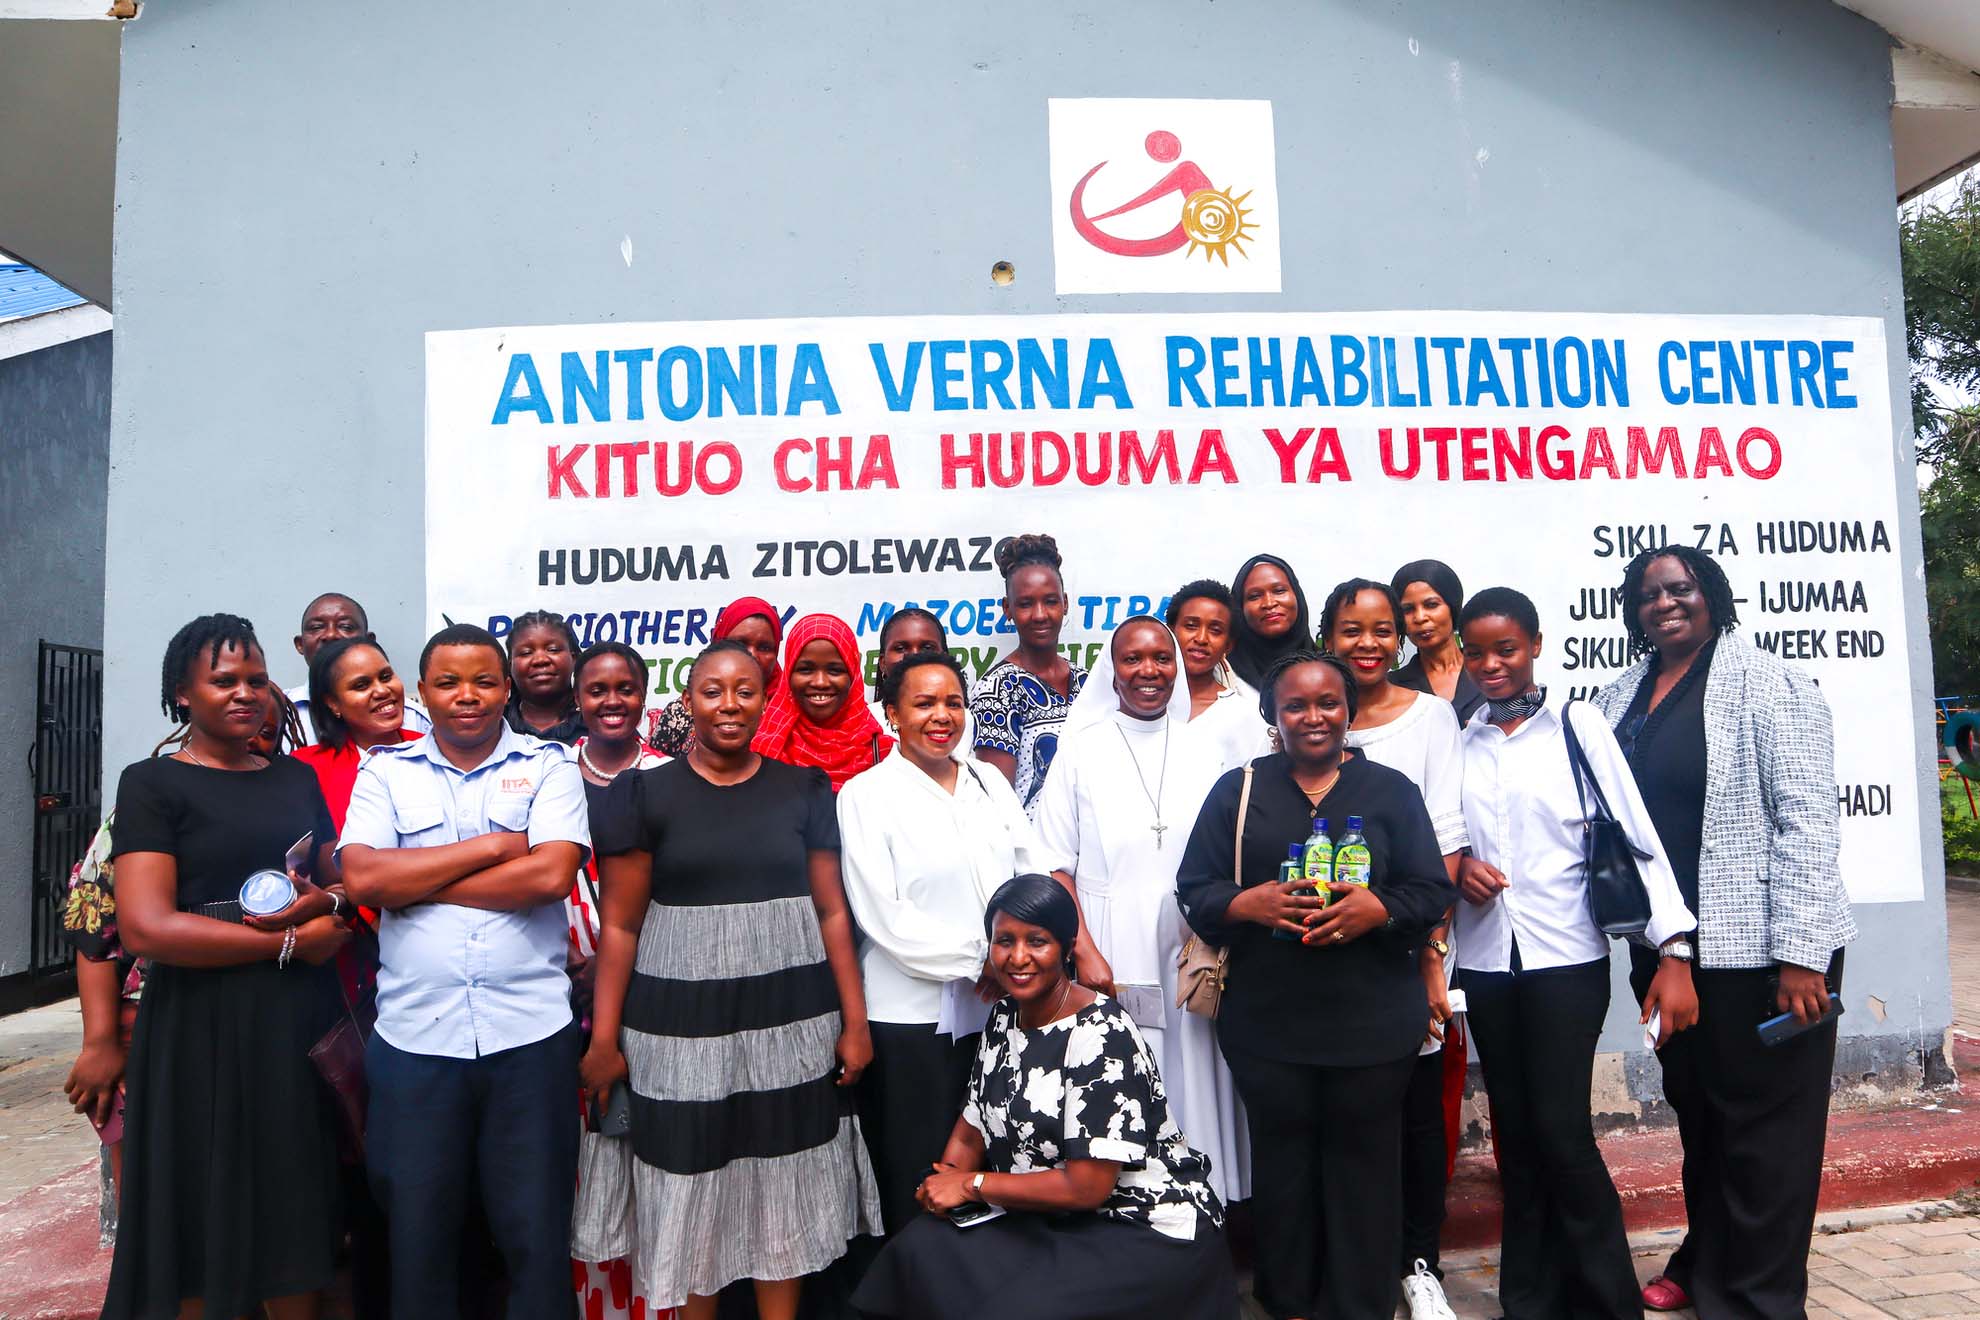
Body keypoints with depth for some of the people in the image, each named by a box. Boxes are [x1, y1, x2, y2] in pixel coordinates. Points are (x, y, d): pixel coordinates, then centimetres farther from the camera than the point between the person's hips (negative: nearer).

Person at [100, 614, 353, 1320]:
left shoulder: (297, 778, 13)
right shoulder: (152, 783, -3)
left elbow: (345, 881, 15)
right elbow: (147, 928, -14)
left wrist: (327, 906, -8)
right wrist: (289, 942, -13)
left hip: (302, 1022, 5)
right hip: (202, 1028, -4)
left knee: (297, 1217, 11)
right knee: (204, 1230, 4)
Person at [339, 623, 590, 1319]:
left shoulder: (549, 766, 3)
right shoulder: (386, 770, 8)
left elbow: (551, 874, -12)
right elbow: (362, 876, -7)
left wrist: (415, 885, -7)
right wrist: (494, 846, -9)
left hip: (531, 1033, -1)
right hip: (413, 1037, 2)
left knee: (537, 1236, 8)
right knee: (416, 1237, 14)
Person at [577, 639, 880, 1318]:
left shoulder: (803, 788, 3)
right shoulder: (647, 793, -1)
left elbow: (830, 910, 4)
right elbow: (620, 925, -1)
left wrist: (856, 1021, 1)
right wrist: (603, 1039, -5)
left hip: (791, 1019, 1)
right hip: (682, 1020, -1)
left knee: (784, 1185, 9)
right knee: (691, 1183, 8)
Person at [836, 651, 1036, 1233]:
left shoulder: (990, 782, 11)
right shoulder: (866, 794, -5)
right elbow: (884, 918, -11)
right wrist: (978, 960, -12)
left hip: (998, 1009, 5)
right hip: (912, 1019, -4)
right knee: (917, 1190, 6)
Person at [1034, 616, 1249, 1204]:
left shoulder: (1202, 754, 8)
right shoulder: (1081, 748, 1)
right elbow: (1056, 863, -2)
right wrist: (1085, 951, -11)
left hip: (1188, 955, 2)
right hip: (1109, 955, -2)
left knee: (1191, 1087, 6)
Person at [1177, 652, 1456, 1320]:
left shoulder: (1392, 789, 7)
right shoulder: (1238, 789, 7)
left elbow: (1432, 891, 2)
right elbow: (1194, 890, 3)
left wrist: (1377, 909, -17)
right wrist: (1251, 903, -16)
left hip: (1372, 1023, 0)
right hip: (1266, 1021, 0)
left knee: (1364, 1164, 5)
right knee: (1283, 1163, 7)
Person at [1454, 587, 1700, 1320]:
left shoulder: (1578, 725, -3)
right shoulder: (1456, 741, 6)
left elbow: (1637, 837, -7)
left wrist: (1673, 954, -12)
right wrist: (1457, 868, -8)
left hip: (1566, 958, -3)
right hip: (1484, 960, 3)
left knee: (1561, 1129, -5)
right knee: (1515, 1131, 10)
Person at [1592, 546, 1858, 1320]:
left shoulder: (1765, 684, -9)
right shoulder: (1618, 700, 10)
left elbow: (1807, 819, -15)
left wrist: (1801, 953, -19)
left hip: (1755, 948, -6)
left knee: (1763, 1124, 5)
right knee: (1695, 1112, 19)